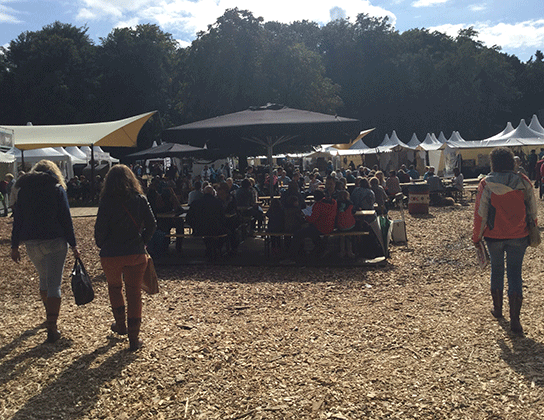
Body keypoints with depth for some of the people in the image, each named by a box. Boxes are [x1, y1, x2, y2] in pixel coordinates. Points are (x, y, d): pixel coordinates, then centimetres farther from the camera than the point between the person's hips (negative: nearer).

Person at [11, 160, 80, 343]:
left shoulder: (24, 189, 8)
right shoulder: (57, 188, -1)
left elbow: (17, 220, 7)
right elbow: (66, 219, -4)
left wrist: (15, 246, 11)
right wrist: (73, 245, -1)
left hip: (31, 243, 4)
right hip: (54, 241, -4)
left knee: (44, 279, 23)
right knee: (54, 284, -3)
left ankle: (50, 316, 38)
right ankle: (52, 326, -10)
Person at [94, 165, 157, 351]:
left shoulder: (107, 202, -9)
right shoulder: (140, 200, -3)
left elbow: (100, 229, -9)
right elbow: (152, 225, -4)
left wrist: (101, 245, 10)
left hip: (111, 255, -1)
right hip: (136, 255, 1)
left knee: (114, 287, 25)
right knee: (134, 293, 7)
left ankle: (121, 325, 35)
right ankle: (134, 338, 8)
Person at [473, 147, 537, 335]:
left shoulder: (486, 184, -10)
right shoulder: (524, 182, -4)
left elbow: (480, 214, -9)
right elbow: (532, 210, 3)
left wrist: (476, 237, 1)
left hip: (494, 236, 0)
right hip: (518, 236, 1)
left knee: (497, 270, 18)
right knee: (515, 274, 3)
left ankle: (497, 308, 33)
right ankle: (514, 319, -2)